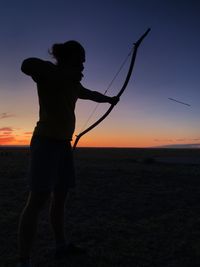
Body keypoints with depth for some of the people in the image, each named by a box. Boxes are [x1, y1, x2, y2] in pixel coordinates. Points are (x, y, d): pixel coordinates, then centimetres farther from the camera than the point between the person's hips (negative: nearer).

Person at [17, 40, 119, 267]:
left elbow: (91, 94, 36)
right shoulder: (48, 73, -5)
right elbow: (26, 65, -28)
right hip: (46, 142, -8)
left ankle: (61, 245, 27)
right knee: (38, 200, -12)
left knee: (60, 197, 13)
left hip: (63, 144, 8)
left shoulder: (73, 84, 18)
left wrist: (109, 99, 51)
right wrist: (65, 73, -18)